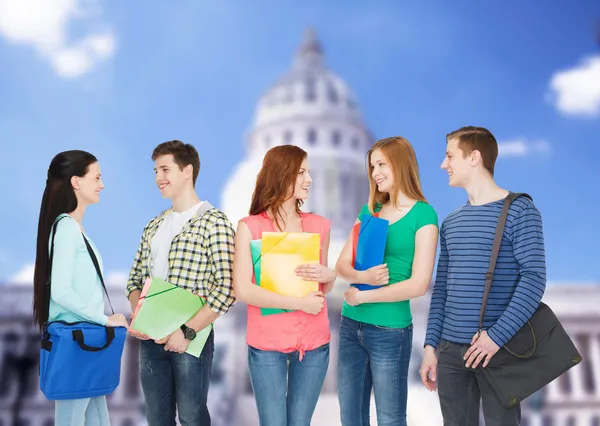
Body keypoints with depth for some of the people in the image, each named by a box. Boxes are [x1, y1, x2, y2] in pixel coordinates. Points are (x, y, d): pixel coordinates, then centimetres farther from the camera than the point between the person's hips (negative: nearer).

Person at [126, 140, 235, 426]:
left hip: (190, 338, -6)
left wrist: (187, 332, -18)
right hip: (150, 338, 6)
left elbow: (226, 289, -16)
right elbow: (136, 279, 16)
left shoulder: (213, 222, -9)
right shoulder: (153, 226, 12)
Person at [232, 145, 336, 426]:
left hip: (314, 342, 3)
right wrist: (299, 303, -15)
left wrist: (328, 276, -8)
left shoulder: (319, 225, 6)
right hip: (266, 344, -3)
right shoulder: (249, 227, -6)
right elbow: (242, 290, -13)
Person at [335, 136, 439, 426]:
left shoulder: (423, 214, -8)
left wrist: (361, 296, -10)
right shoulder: (368, 211, 9)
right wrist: (362, 276, -17)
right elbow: (342, 266, 6)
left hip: (389, 330, -6)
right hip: (350, 325, 6)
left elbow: (418, 284, -15)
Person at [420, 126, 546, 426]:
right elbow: (441, 289, 13)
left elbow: (534, 278, -13)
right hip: (450, 349, 5)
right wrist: (430, 345, 6)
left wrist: (496, 336, -20)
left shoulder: (519, 211, -5)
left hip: (498, 348, -5)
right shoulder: (450, 223, 13)